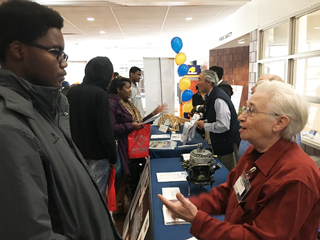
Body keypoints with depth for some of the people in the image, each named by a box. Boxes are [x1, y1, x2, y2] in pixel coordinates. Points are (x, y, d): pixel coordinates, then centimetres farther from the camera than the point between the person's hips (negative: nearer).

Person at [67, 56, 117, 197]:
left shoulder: (72, 91, 4)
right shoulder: (100, 94, -17)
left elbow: (67, 123, 11)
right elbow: (105, 130, -19)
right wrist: (113, 157, -9)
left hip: (76, 153, 7)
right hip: (97, 155, -7)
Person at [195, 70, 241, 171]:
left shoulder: (218, 99, -24)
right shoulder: (212, 96, 8)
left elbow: (223, 125, -28)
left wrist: (204, 125, -15)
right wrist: (202, 122, 6)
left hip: (228, 143, -10)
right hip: (221, 143, 10)